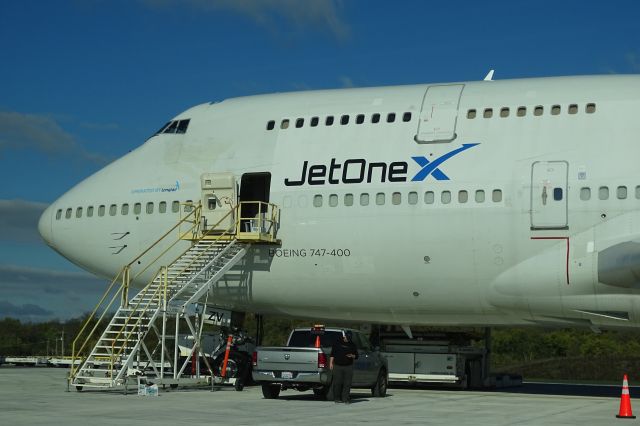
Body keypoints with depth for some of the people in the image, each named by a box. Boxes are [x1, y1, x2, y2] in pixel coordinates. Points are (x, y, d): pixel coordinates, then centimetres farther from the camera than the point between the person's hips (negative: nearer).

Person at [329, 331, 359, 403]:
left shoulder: (352, 345, 12)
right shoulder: (337, 343, 8)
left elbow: (356, 356, 16)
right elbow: (332, 354, 8)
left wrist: (352, 356, -7)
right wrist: (331, 363, -1)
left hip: (348, 367, 2)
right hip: (337, 366, -2)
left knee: (347, 384, -4)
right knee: (337, 383, -2)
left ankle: (345, 398, 0)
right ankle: (337, 398, 7)